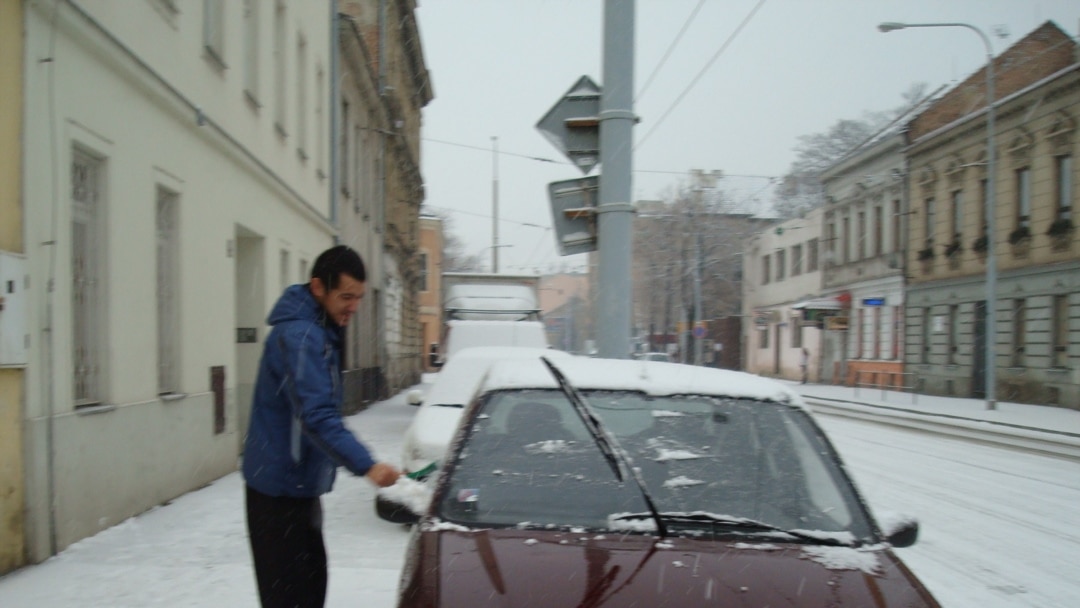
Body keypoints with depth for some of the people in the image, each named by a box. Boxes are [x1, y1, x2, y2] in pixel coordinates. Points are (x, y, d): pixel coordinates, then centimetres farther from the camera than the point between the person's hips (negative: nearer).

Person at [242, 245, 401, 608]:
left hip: (299, 484, 10)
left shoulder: (320, 330, 10)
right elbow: (316, 416, -34)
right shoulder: (299, 335, -22)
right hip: (279, 487, -10)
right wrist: (366, 465, -41)